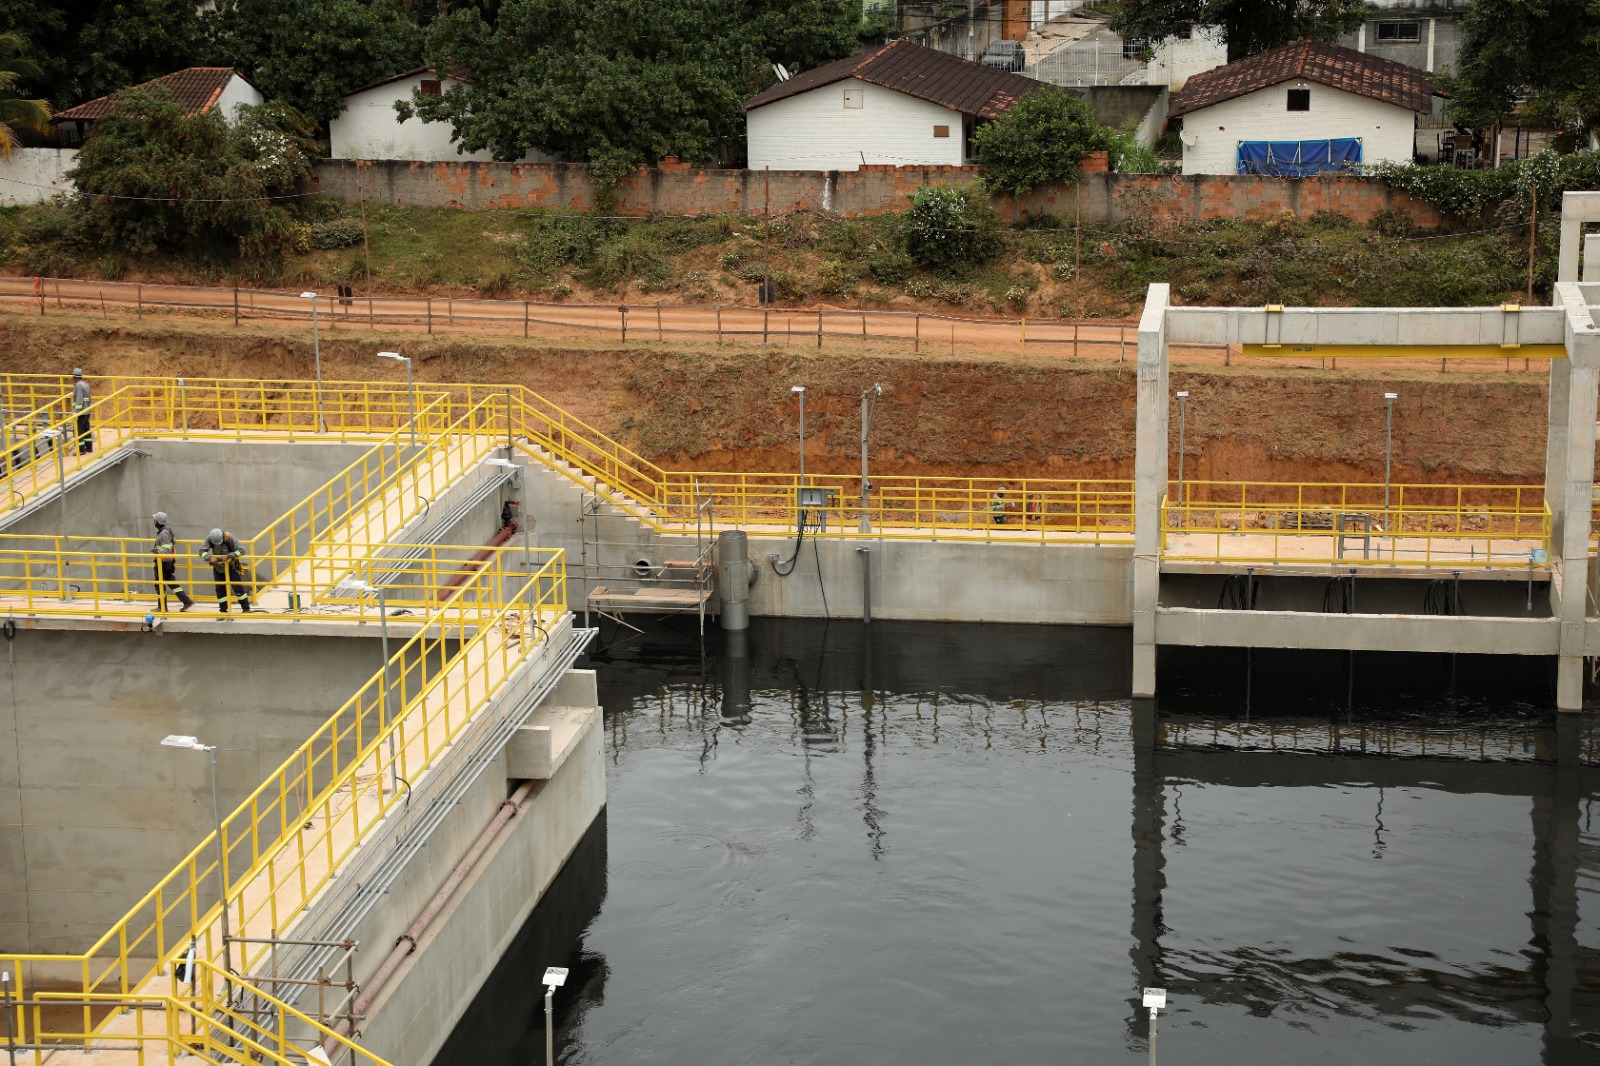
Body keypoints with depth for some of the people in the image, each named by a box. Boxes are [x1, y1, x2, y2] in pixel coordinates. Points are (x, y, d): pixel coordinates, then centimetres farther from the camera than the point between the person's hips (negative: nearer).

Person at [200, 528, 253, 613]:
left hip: (231, 567, -3)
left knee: (238, 588, -1)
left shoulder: (229, 538, -25)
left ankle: (246, 609, 7)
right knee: (220, 590, 7)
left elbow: (241, 550, -27)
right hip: (218, 568, 3)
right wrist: (210, 557, -38)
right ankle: (223, 611, 18)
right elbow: (202, 551, -18)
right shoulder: (210, 539, -18)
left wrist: (228, 556, -39)